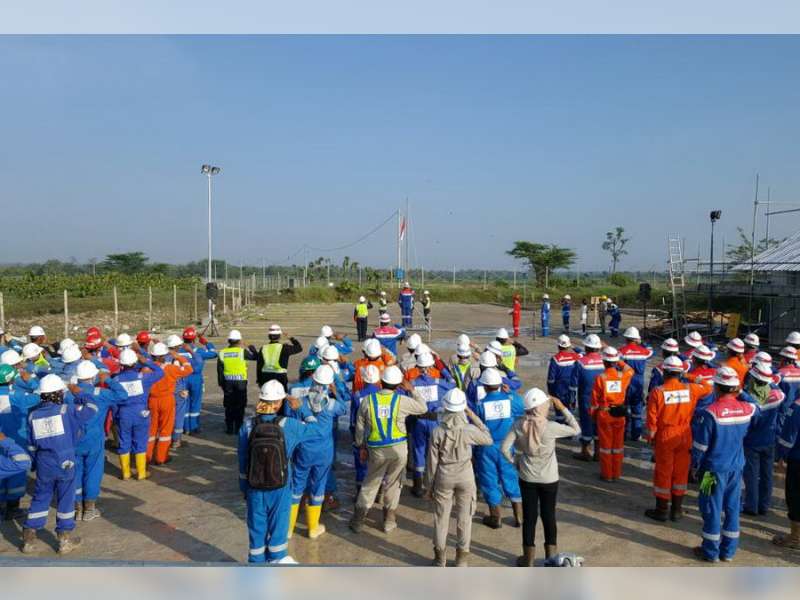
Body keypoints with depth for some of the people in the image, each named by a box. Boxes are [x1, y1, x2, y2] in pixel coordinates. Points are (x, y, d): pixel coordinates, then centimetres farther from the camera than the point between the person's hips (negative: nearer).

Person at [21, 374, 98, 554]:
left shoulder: (33, 415, 3)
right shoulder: (66, 410, -11)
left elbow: (31, 445, 8)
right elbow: (91, 409, -7)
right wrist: (84, 400, 12)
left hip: (43, 465, 4)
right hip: (65, 463, -3)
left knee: (40, 498, 16)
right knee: (66, 500, 8)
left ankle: (29, 539, 19)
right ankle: (65, 540, 16)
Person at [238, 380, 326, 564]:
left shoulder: (247, 426, -13)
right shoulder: (289, 425, -18)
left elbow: (243, 461, -4)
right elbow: (324, 430, -11)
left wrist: (244, 487, 10)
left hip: (255, 489, 1)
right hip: (280, 488, -1)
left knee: (257, 527, 19)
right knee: (278, 525, 19)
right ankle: (277, 560, 36)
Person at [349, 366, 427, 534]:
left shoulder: (367, 400, -5)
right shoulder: (402, 400, -9)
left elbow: (360, 427, 2)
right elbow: (423, 408, 6)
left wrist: (362, 446, 15)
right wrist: (411, 390, 11)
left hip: (376, 450, 1)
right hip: (399, 448, -1)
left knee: (370, 484, 16)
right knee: (393, 484, 15)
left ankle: (358, 521, 23)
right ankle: (389, 520, 26)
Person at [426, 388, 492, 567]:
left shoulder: (437, 431, -17)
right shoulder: (469, 430, -19)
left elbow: (432, 462, -9)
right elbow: (488, 439, 2)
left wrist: (429, 485, 5)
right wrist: (473, 416, -2)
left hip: (444, 478, 0)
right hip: (465, 478, 0)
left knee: (441, 518, 15)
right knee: (464, 518, 16)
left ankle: (440, 557, 28)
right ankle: (462, 557, 26)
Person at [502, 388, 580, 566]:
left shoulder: (519, 425, -13)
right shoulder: (550, 427, -22)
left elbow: (505, 448, -14)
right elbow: (576, 430, -10)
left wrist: (515, 462, 2)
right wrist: (562, 408, -8)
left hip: (527, 478, 2)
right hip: (549, 479, -2)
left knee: (529, 516, 13)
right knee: (549, 515, 15)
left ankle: (528, 558, 24)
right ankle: (551, 557, 27)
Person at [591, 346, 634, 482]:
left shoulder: (600, 378, -14)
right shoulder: (623, 375, -7)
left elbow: (595, 399, -7)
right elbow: (630, 370, 19)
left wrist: (593, 414, 5)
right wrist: (618, 362, 15)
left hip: (604, 414, -2)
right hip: (619, 414, 2)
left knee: (605, 444, 8)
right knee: (618, 444, 14)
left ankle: (607, 474, 15)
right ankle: (617, 473, 22)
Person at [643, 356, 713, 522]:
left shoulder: (657, 392, -16)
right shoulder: (690, 389, -6)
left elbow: (652, 419, -12)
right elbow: (708, 387, 16)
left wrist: (650, 436, 2)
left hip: (665, 437, -3)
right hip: (684, 436, 3)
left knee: (663, 472, 8)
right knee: (680, 472, 14)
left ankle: (662, 510, 17)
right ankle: (676, 510, 23)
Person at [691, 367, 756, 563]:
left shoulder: (710, 412, -21)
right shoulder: (746, 409, -6)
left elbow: (700, 444, -14)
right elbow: (755, 407, 22)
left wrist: (695, 465, -1)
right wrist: (742, 393, 22)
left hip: (715, 469, -5)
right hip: (737, 467, 5)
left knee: (712, 509, 6)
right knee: (732, 508, 14)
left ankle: (710, 552, 16)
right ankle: (728, 551, 25)